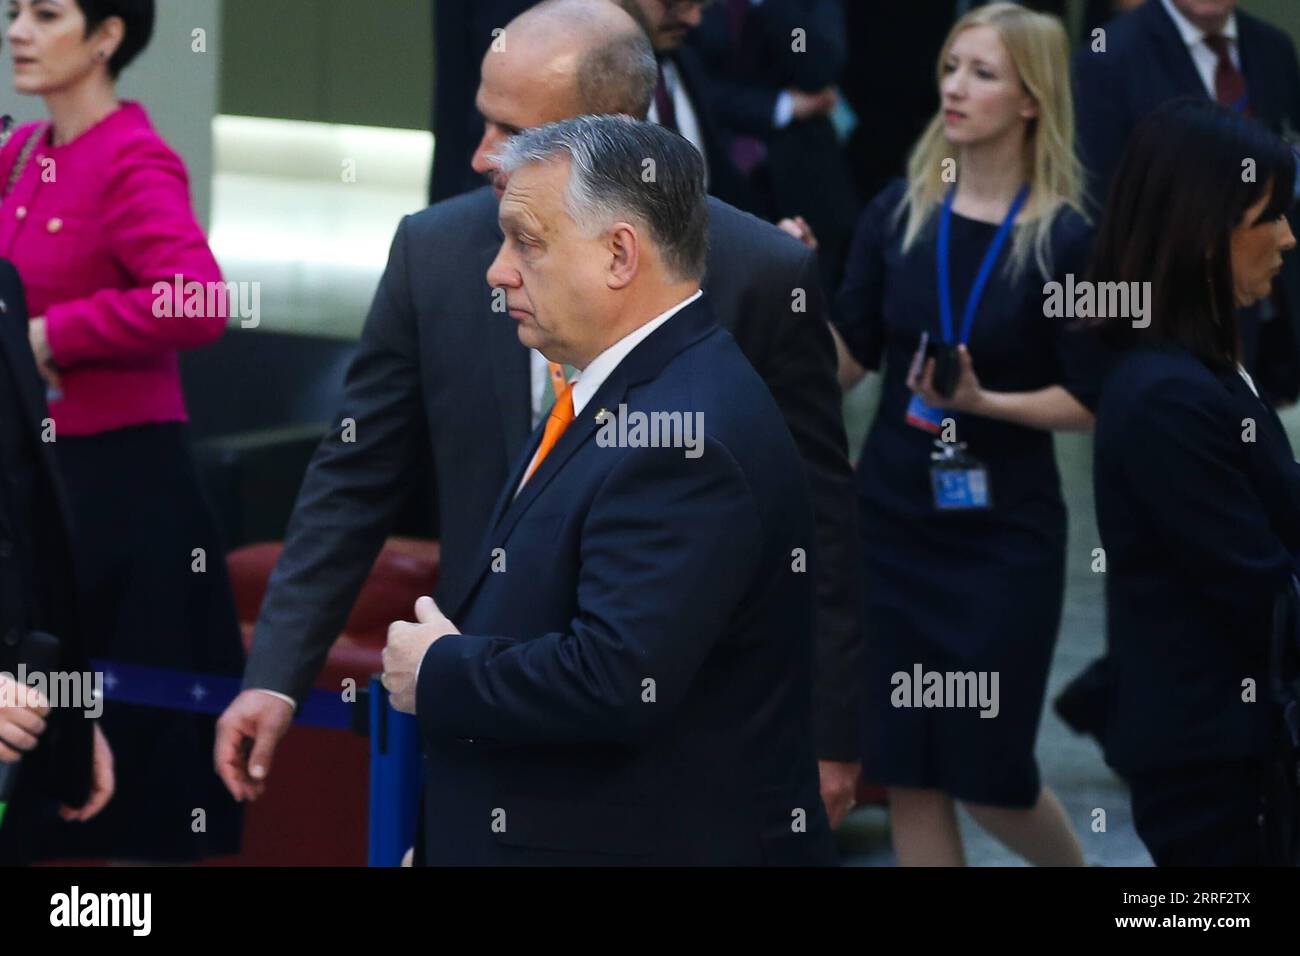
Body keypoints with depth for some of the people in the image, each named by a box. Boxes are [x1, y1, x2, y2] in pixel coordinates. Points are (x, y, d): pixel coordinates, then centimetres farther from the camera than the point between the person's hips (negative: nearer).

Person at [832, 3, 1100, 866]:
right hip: (892, 520, 3)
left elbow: (1090, 402, -7)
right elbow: (847, 363, 4)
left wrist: (984, 403, -21)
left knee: (989, 773, 4)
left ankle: (1073, 861, 35)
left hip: (1005, 535, -3)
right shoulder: (899, 214, 1)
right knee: (907, 772, 4)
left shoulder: (1065, 239, -9)